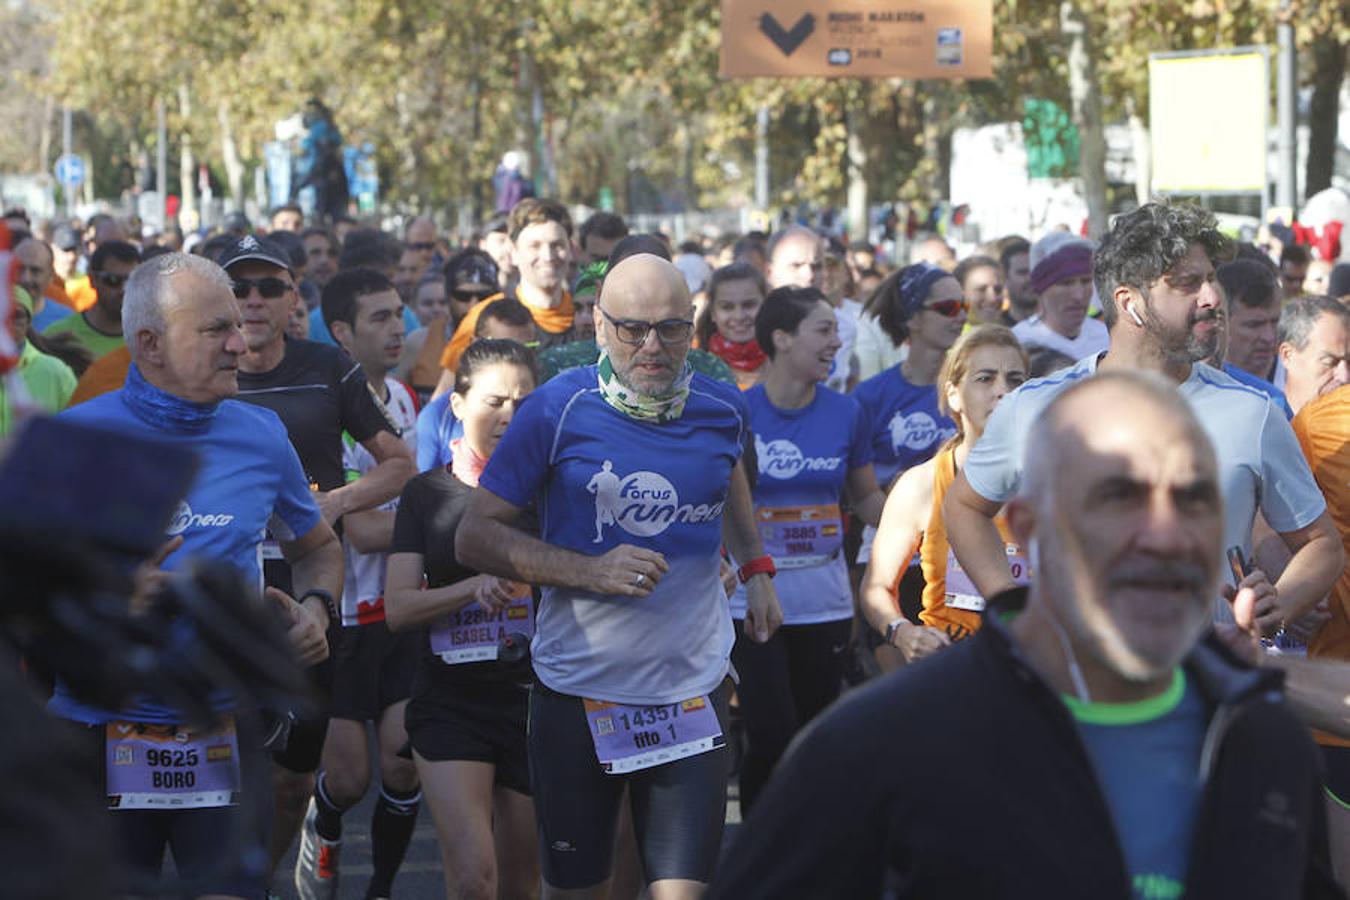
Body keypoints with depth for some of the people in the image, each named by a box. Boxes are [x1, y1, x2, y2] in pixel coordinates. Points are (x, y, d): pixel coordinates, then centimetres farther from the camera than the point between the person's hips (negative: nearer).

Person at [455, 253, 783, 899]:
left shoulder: (721, 410, 2)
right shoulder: (557, 411, -8)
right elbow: (475, 536, -7)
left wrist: (755, 567, 18)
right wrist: (590, 571, -18)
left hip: (692, 694, 1)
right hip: (577, 693, -1)